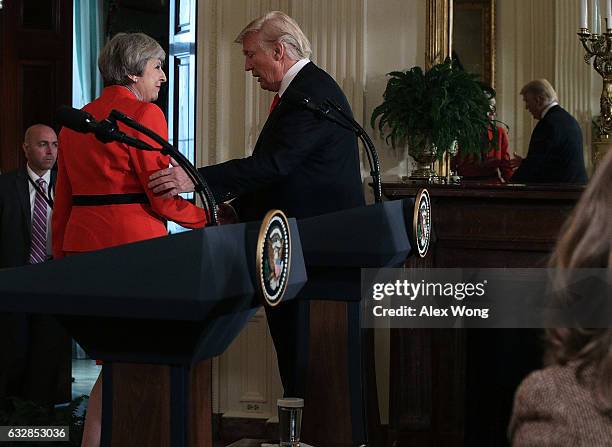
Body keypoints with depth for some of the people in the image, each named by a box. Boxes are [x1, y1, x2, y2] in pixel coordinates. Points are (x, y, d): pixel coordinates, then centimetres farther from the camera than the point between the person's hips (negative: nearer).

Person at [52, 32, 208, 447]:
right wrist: (208, 218, 4)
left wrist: (62, 256, 22)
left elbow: (62, 200, 17)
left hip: (82, 242, 8)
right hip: (133, 241, -7)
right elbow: (163, 197, -11)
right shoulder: (144, 114, -8)